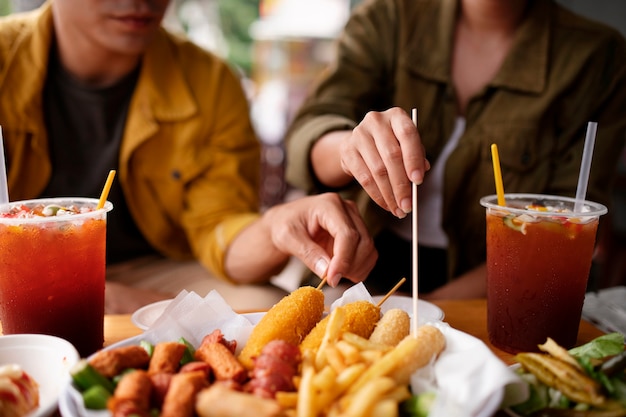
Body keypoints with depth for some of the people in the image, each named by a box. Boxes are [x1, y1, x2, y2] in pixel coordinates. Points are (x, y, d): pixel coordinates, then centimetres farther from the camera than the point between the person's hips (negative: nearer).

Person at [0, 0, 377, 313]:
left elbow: (217, 227, -12)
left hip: (154, 273, 2)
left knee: (268, 310, -24)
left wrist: (275, 230, -36)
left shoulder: (210, 83, -6)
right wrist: (107, 298, -24)